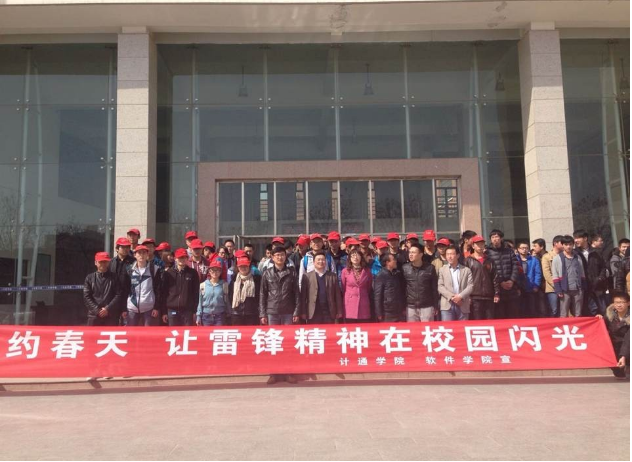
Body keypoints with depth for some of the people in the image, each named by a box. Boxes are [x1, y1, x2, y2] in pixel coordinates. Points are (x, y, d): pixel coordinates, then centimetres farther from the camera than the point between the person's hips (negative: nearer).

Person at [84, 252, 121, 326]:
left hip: (111, 315, -1)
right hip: (94, 315, 1)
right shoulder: (90, 278, 9)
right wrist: (97, 310, -9)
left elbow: (118, 295, -1)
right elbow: (86, 297, 2)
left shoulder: (114, 277, 7)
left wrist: (108, 309, -11)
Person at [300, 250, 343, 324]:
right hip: (313, 313, -1)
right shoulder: (307, 276, 5)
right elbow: (303, 296, 3)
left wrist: (339, 312, 4)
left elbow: (337, 295, 8)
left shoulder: (333, 275, 9)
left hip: (329, 312, 1)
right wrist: (303, 312, -3)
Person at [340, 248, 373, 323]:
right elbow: (342, 289, 7)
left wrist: (370, 304, 13)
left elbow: (369, 289, 13)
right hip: (349, 306, -1)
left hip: (364, 306, 1)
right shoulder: (345, 271, 2)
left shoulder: (367, 271, 7)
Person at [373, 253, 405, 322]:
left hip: (399, 311, 6)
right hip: (387, 313, -6)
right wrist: (379, 314, -12)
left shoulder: (398, 273, 9)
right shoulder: (381, 276, -10)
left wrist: (403, 308, 14)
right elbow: (377, 295, -11)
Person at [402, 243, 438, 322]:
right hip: (410, 307, 1)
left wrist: (435, 306, 1)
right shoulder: (405, 268, 1)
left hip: (427, 306, -1)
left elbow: (434, 288, 2)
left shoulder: (430, 268, -2)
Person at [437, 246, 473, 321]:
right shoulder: (442, 270, 12)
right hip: (447, 305, -1)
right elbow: (440, 286, 2)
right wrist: (451, 297, -12)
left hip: (463, 306, 1)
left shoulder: (466, 270, 12)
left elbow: (470, 286, 2)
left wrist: (460, 296, -13)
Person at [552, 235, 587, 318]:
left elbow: (582, 274, 16)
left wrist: (584, 288, 8)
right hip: (565, 290, -3)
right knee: (564, 315, -2)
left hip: (578, 289, 4)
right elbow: (555, 276, -3)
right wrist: (558, 290, -10)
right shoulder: (557, 258, 1)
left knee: (578, 315, 8)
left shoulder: (578, 257, 13)